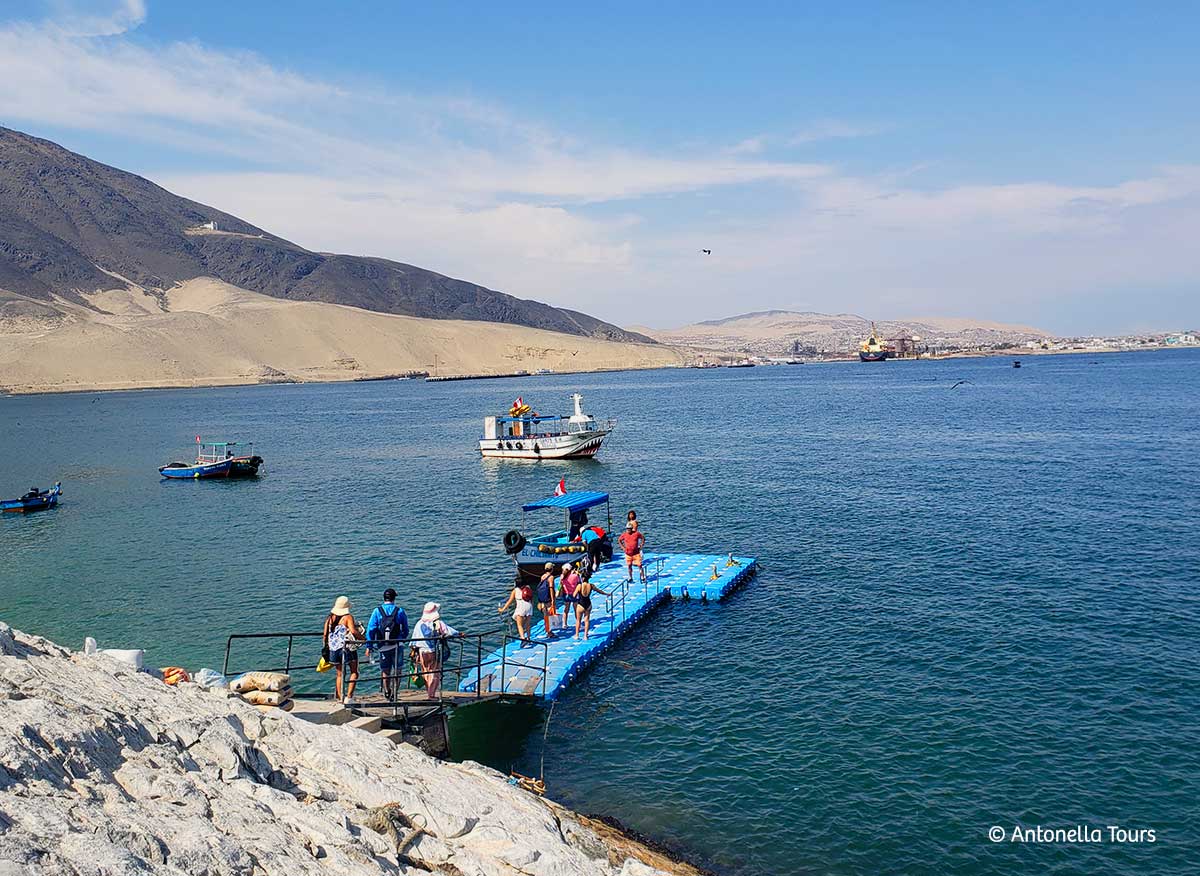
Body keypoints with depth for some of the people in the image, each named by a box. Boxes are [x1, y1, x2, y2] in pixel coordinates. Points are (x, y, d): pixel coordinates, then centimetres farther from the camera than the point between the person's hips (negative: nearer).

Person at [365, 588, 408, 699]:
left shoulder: (377, 611, 0)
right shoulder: (400, 611, 0)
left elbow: (371, 629, -4)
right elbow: (406, 629, 6)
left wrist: (368, 646, -1)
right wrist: (403, 638, 26)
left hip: (382, 646, 1)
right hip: (396, 645, -1)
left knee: (385, 670, 16)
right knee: (397, 669, 8)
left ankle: (386, 690, 14)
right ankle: (394, 691, -1)